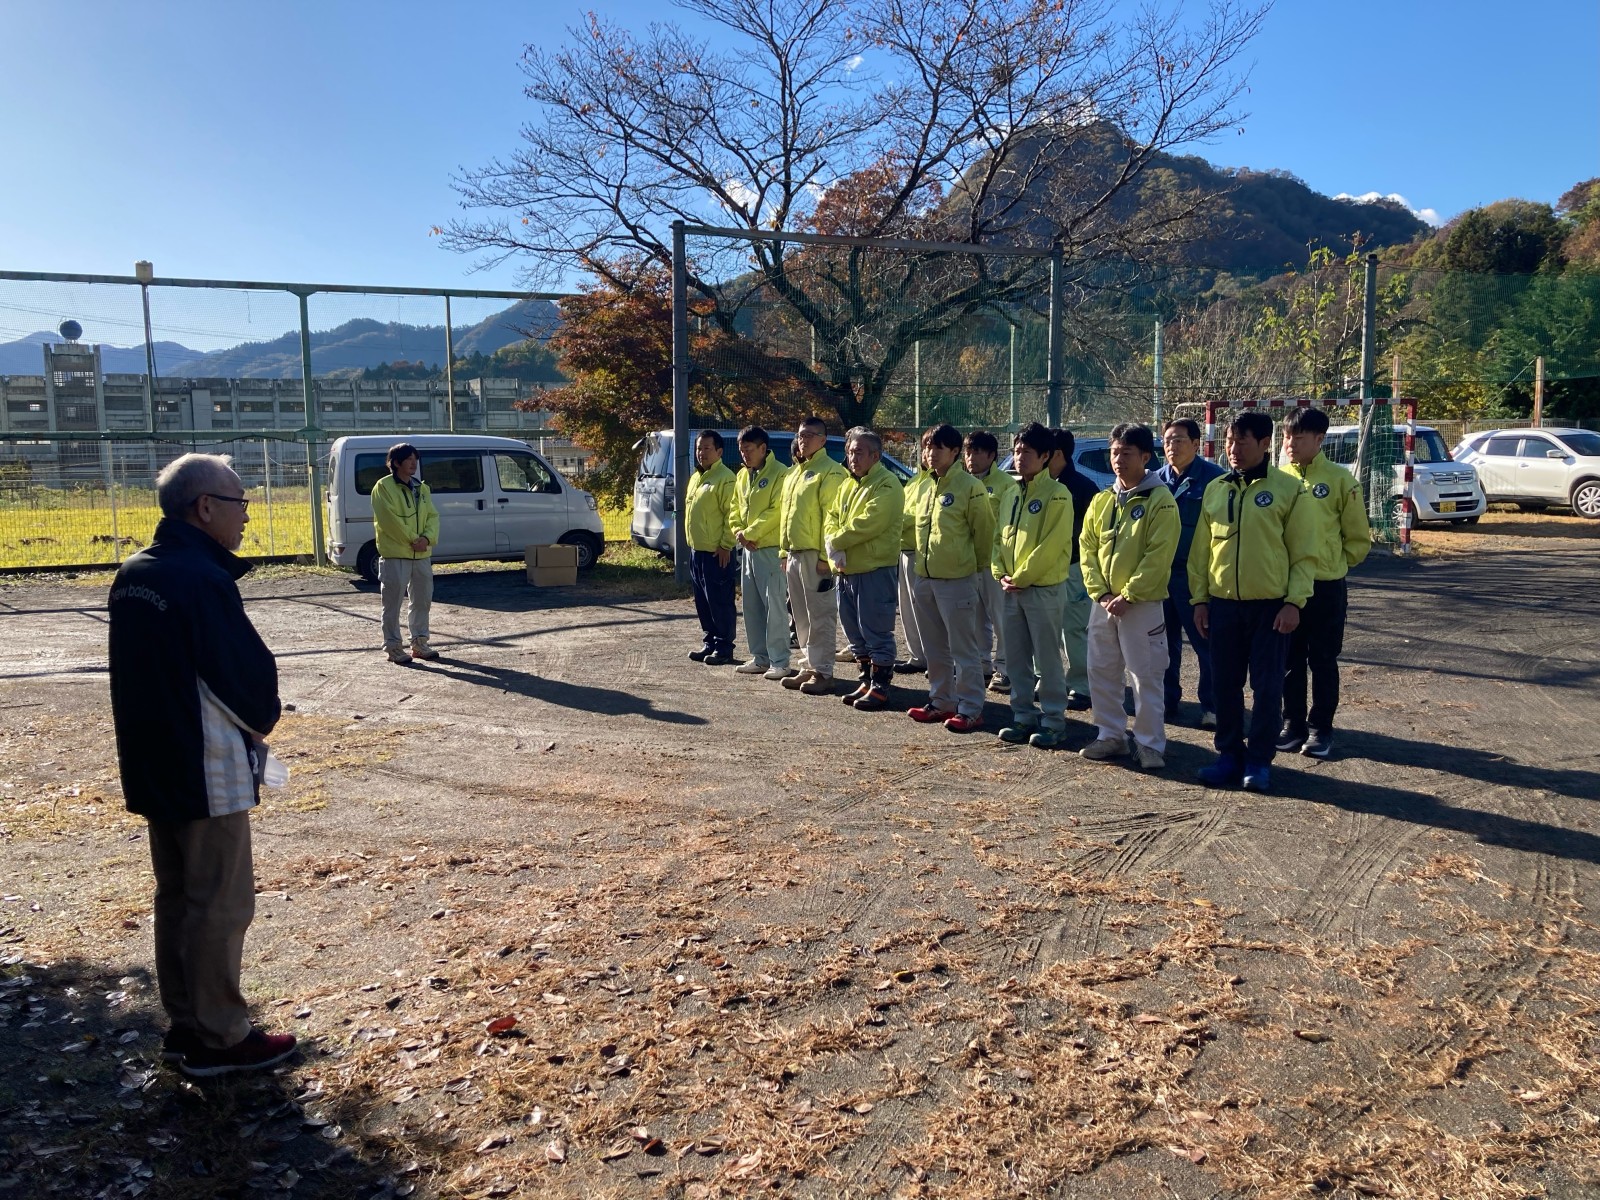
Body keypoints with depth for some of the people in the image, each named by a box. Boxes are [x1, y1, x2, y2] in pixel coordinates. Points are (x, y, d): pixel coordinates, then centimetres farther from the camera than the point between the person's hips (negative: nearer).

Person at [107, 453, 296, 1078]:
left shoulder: (133, 576, 7)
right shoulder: (203, 581, -21)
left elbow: (141, 670, 14)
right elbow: (250, 671, -18)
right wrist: (262, 721, 4)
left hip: (150, 766, 9)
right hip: (208, 774, -9)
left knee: (176, 896, 17)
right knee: (221, 905, 3)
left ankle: (184, 1025, 29)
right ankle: (220, 1038, 13)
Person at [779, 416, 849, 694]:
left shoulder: (830, 472, -9)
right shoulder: (794, 472, 19)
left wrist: (825, 556, -20)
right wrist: (784, 551, 17)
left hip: (815, 555, -9)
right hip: (794, 554, 9)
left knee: (820, 616, -4)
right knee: (801, 616, 13)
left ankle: (822, 672, 0)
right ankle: (808, 667, 21)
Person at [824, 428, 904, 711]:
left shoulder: (887, 484, -11)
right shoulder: (847, 485, 16)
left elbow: (868, 522, -21)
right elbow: (832, 518, 12)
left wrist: (835, 542, -12)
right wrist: (835, 547, -9)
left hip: (876, 570, -9)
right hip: (847, 571, 9)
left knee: (876, 632, -4)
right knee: (855, 633, 15)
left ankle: (880, 688, 5)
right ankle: (866, 681, 26)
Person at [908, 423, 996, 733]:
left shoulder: (970, 488, -11)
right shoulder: (927, 489, 12)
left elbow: (983, 533, -7)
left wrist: (977, 566, 2)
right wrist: (920, 571, 16)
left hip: (957, 580, -8)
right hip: (924, 579, 8)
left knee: (964, 649, -1)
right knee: (935, 648, 15)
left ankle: (970, 709, 5)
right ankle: (941, 701, 26)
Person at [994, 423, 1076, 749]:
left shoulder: (1057, 495, -10)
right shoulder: (1014, 495, 13)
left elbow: (1049, 546, -17)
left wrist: (1020, 578, -14)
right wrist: (1003, 575, -1)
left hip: (1044, 589, -7)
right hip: (1012, 589, 7)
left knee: (1047, 660, -1)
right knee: (1017, 658, 11)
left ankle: (1053, 721, 8)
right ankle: (1024, 715, 21)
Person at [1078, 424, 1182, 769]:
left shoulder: (1160, 500, -8)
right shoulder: (1102, 500, 10)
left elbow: (1158, 556, -14)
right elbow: (1088, 547, 8)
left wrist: (1127, 595, -16)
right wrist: (1100, 592, -4)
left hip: (1142, 604, -6)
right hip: (1103, 603, 6)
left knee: (1146, 676, -1)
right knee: (1102, 672, 10)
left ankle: (1150, 744, 8)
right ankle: (1111, 736, 22)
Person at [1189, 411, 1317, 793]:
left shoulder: (1288, 488, -4)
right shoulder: (1215, 489, 8)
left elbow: (1303, 553, -4)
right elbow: (1201, 550, 10)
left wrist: (1294, 601, -11)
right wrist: (1200, 599, 5)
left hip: (1271, 605, -4)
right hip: (1223, 604, 4)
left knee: (1267, 686, 2)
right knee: (1225, 684, 9)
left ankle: (1259, 761, 12)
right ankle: (1230, 754, 21)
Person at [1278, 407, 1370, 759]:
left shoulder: (1340, 480, -5)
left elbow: (1359, 539, 1)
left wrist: (1332, 564, 1)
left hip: (1326, 587, -3)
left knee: (1323, 661, 6)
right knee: (1290, 660, 11)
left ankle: (1320, 729, 16)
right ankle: (1293, 724, 22)